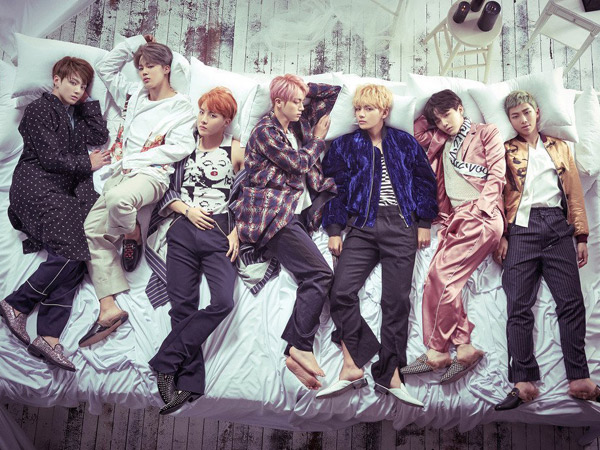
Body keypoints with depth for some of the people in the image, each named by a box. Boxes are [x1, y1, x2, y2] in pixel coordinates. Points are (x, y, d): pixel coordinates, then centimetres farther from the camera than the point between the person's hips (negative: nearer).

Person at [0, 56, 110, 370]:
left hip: (65, 190, 6)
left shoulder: (75, 113, 25)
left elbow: (100, 137, 10)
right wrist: (87, 163, 2)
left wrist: (86, 102, 13)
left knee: (75, 253, -15)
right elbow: (50, 157, -7)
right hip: (36, 185, -6)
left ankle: (49, 337, -20)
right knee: (73, 249, -23)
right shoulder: (40, 109, 2)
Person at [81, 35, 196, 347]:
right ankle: (109, 308, -11)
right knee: (91, 230, -10)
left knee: (117, 199, -40)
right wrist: (136, 42, 23)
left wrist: (136, 157, -8)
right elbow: (106, 67, 31)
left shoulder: (180, 106, 5)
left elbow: (180, 147, -7)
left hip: (152, 174, -6)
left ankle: (133, 236, -4)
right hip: (122, 172, 7)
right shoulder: (134, 94, 22)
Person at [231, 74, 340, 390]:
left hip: (300, 212, 7)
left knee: (314, 277, -12)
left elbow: (332, 92, 27)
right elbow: (298, 163, -7)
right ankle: (300, 348, -16)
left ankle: (297, 351, -13)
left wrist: (301, 87, 15)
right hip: (273, 213, -7)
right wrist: (318, 139, 9)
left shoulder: (301, 124, 21)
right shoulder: (265, 131, 0)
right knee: (319, 274, -22)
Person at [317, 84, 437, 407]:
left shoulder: (405, 143, 11)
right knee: (341, 291, -14)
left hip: (400, 228, 0)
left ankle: (390, 375, 9)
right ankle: (353, 367, -2)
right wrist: (334, 230, 2)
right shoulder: (344, 146, 11)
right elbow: (335, 187, 9)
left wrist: (424, 223, 5)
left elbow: (424, 181, 12)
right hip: (362, 227, 1)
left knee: (396, 300, -1)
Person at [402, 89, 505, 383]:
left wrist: (478, 208, -12)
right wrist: (428, 115, 22)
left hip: (481, 215, -6)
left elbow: (497, 174, -1)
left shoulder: (487, 132, 10)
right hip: (454, 218, 7)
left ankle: (437, 351, -8)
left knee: (442, 276, -18)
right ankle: (463, 348, -4)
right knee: (436, 280, -9)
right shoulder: (442, 142, 25)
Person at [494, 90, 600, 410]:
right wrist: (500, 236, -6)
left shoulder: (560, 147, 20)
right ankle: (524, 382, -2)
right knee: (519, 306, -6)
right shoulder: (506, 151, 13)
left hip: (558, 226, 3)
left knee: (571, 302, -2)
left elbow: (574, 193, 16)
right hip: (522, 227, -2)